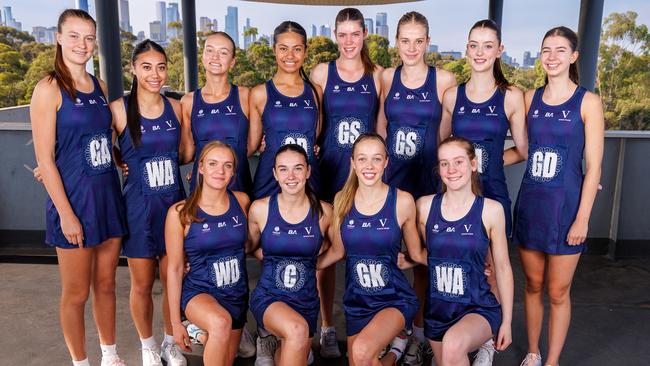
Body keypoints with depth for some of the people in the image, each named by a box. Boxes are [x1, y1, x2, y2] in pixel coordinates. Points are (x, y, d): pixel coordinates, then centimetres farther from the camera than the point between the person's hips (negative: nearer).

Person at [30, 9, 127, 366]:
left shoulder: (99, 86, 9)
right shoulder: (49, 89, -9)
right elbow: (44, 158, -12)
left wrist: (118, 160, 6)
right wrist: (66, 213, -15)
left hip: (107, 195, 6)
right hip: (73, 200, -6)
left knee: (106, 284, 16)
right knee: (76, 292, 8)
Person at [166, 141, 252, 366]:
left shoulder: (241, 201, -3)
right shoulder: (181, 212, -13)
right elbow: (174, 269, -7)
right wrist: (175, 322, -5)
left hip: (237, 294, 4)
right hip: (199, 292, -4)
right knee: (221, 322, -36)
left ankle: (206, 336, 42)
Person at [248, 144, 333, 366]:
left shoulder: (324, 212, -6)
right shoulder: (260, 209, -6)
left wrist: (310, 264, 2)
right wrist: (273, 261, -3)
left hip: (307, 301, 3)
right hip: (268, 297, -2)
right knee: (298, 330, -33)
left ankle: (276, 344, 44)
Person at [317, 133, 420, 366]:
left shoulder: (402, 201, -11)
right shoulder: (342, 200, -2)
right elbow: (338, 250, 9)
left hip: (395, 299, -4)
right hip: (356, 301, 4)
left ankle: (395, 345, 6)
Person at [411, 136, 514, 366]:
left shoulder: (491, 210, -9)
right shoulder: (424, 206, -4)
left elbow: (502, 267, -2)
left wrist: (507, 321, 1)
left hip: (478, 308, -3)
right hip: (436, 309, 4)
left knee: (453, 344, -32)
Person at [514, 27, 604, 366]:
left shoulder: (588, 102, -5)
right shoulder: (530, 98, 6)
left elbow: (593, 166, -7)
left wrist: (582, 219, -10)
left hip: (565, 206, -3)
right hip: (530, 203, 3)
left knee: (558, 292, 7)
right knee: (533, 285, 14)